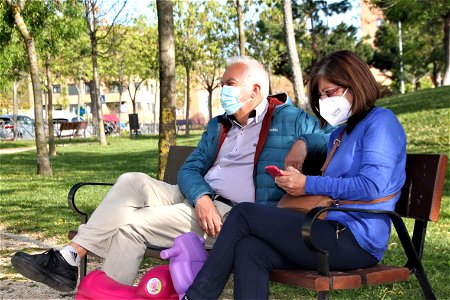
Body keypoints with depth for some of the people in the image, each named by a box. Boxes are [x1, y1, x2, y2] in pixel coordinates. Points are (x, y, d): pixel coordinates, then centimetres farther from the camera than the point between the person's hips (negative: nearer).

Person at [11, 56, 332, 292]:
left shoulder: (288, 118, 3)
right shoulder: (219, 126, 22)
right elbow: (190, 169, 11)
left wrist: (303, 143, -16)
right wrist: (202, 199, -11)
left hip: (234, 215, -7)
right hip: (200, 199, 7)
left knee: (131, 222, -17)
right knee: (133, 182, -13)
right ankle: (68, 259, -16)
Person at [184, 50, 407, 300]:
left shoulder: (381, 121, -4)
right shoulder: (339, 134, 25)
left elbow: (372, 186, -17)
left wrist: (308, 185, -10)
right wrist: (294, 180, 5)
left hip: (356, 240, -9)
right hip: (336, 232, 9)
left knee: (244, 214, -11)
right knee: (250, 249, -16)